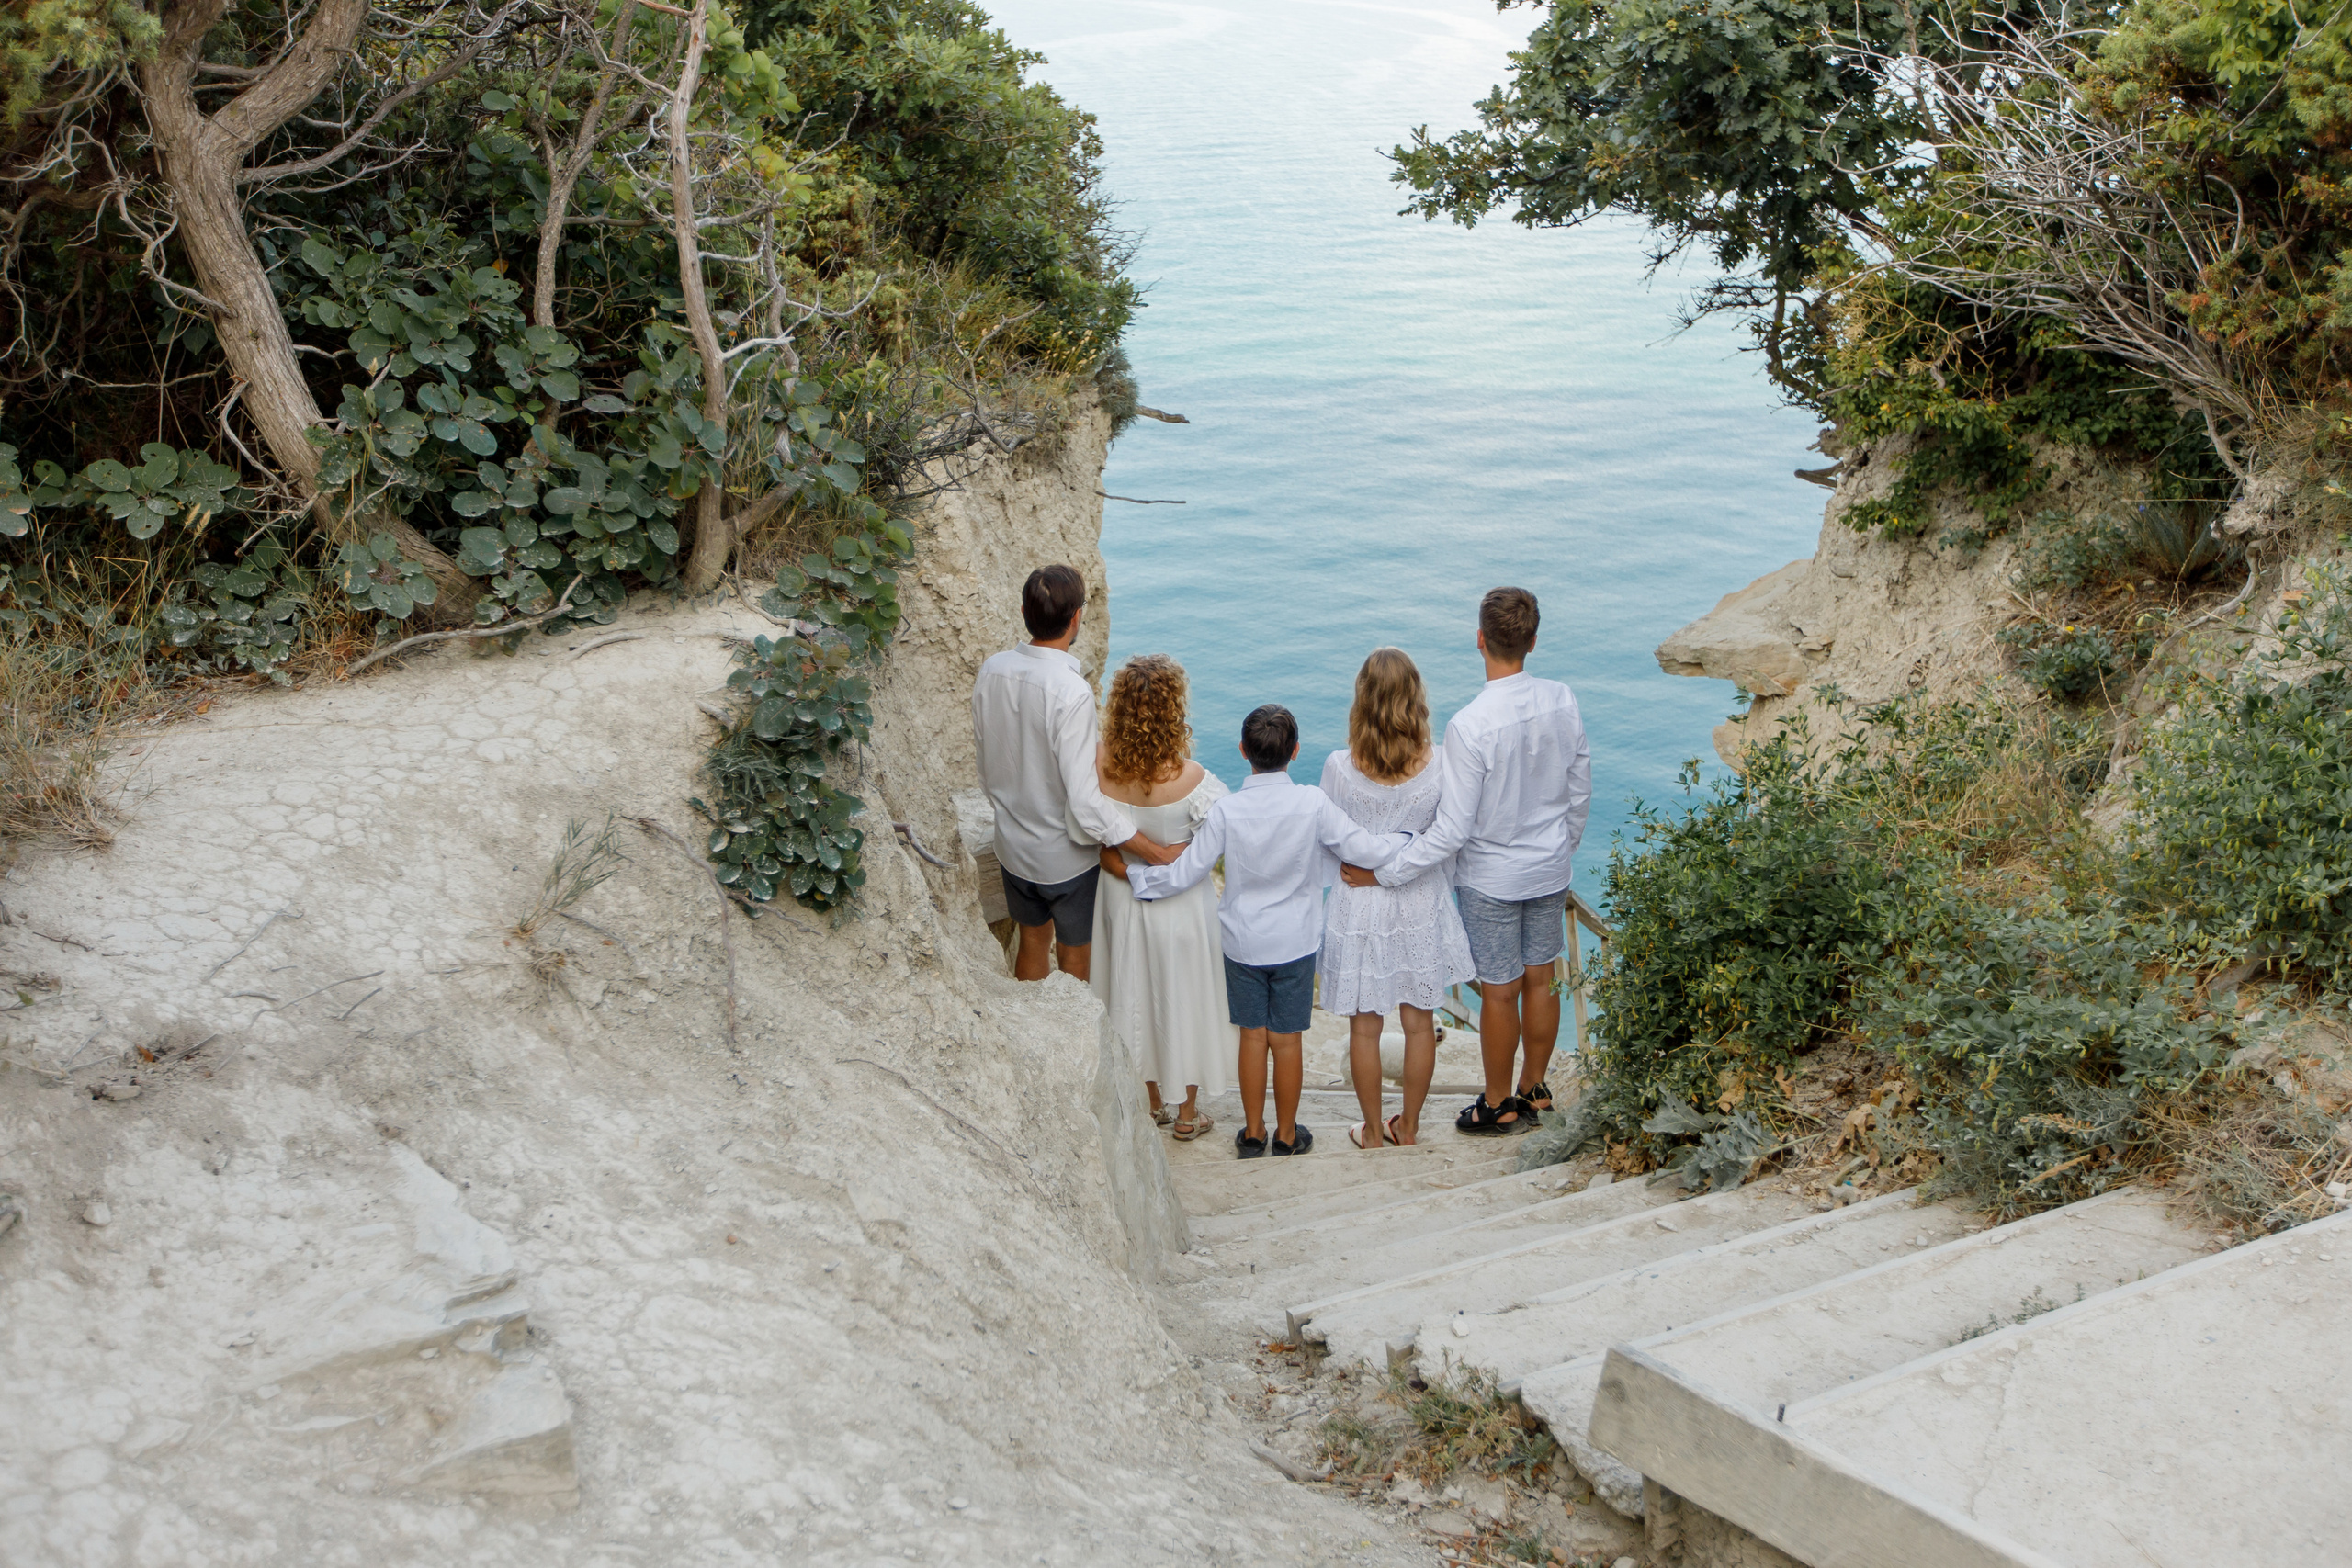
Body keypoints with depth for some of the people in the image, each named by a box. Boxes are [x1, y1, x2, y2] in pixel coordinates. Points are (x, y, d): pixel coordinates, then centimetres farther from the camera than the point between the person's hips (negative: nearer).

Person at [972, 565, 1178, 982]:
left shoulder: (993, 670, -10)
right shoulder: (1072, 692, -30)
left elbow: (986, 768, 4)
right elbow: (1085, 803, -30)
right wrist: (1152, 850, -24)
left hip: (1013, 847, 6)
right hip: (1067, 857, -6)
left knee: (1032, 942, 26)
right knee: (1074, 960, 16)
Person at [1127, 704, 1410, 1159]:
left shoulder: (1226, 811, -14)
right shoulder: (1313, 805, -17)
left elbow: (1184, 874, -10)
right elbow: (1366, 850, -12)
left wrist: (1133, 875, 6)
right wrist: (1417, 840, 5)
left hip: (1243, 942, 1)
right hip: (1296, 942, -1)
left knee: (1252, 1036, 13)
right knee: (1286, 1039, 11)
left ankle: (1252, 1134, 24)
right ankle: (1287, 1135, 23)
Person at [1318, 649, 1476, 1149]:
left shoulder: (1339, 768, -19)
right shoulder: (1438, 767, -17)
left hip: (1360, 904, -1)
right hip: (1422, 903, 1)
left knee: (1364, 1027, 15)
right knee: (1419, 1023, 19)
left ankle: (1372, 1133, 28)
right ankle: (1408, 1126, 33)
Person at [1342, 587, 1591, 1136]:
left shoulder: (1469, 727, -28)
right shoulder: (1562, 701, -10)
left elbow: (1452, 831, -25)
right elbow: (1580, 792, 3)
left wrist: (1383, 874, -17)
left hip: (1492, 881, -5)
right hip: (1550, 871, 5)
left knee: (1499, 992, 10)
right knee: (1541, 978, 19)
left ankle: (1499, 1106, 27)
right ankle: (1534, 1090, 36)